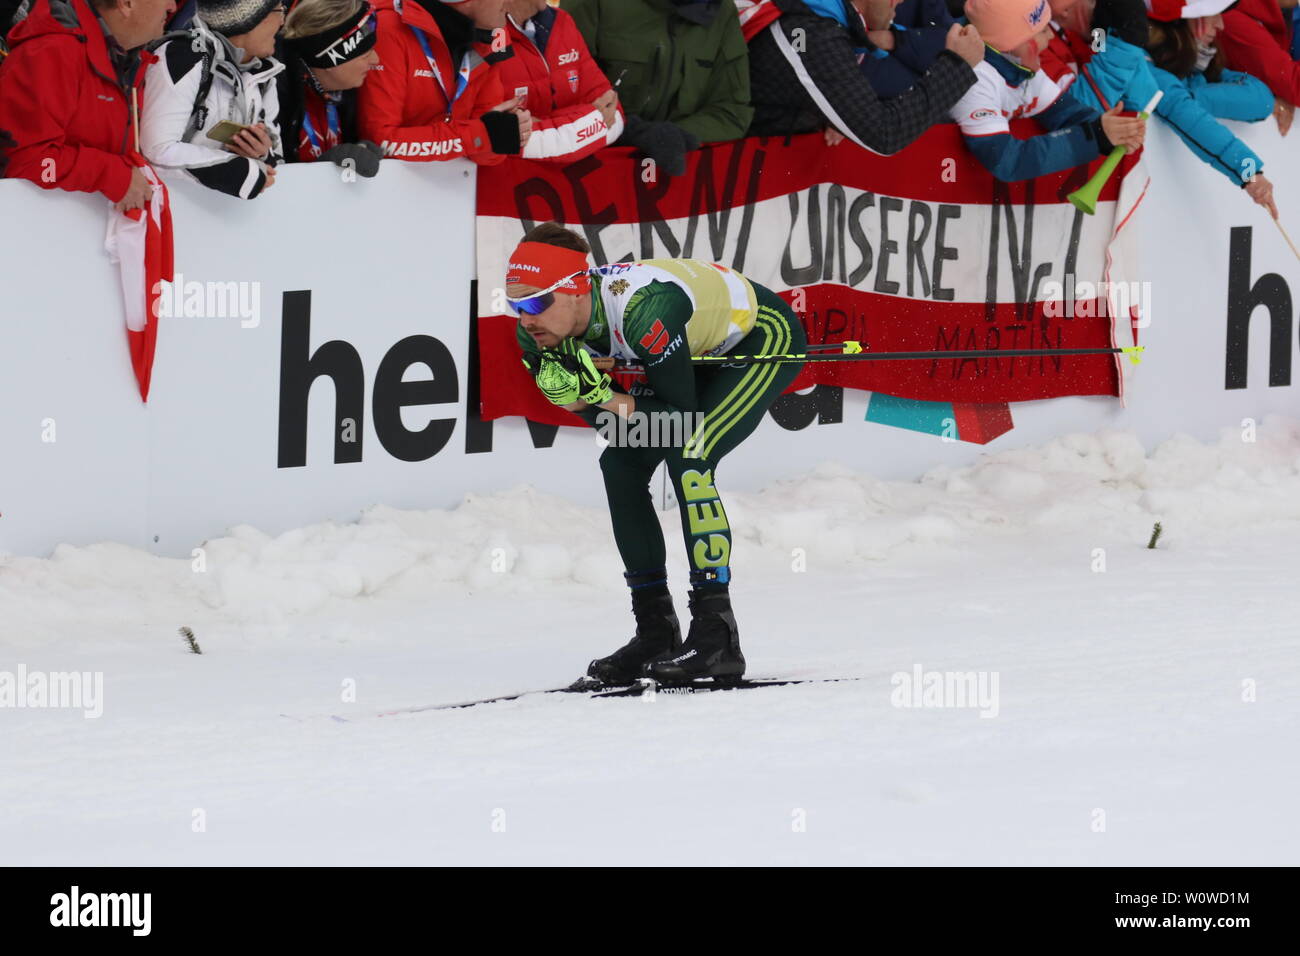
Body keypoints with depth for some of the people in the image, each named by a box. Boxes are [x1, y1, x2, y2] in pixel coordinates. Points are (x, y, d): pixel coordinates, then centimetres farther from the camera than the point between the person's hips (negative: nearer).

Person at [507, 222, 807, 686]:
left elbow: (681, 417, -30)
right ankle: (656, 631, 5)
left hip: (768, 337, -8)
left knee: (686, 456, -25)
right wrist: (591, 396, -29)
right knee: (621, 464, -2)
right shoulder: (540, 333, -17)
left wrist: (611, 402, -38)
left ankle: (716, 634, -24)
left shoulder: (642, 309, -40)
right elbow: (603, 415, -9)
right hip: (706, 350, 8)